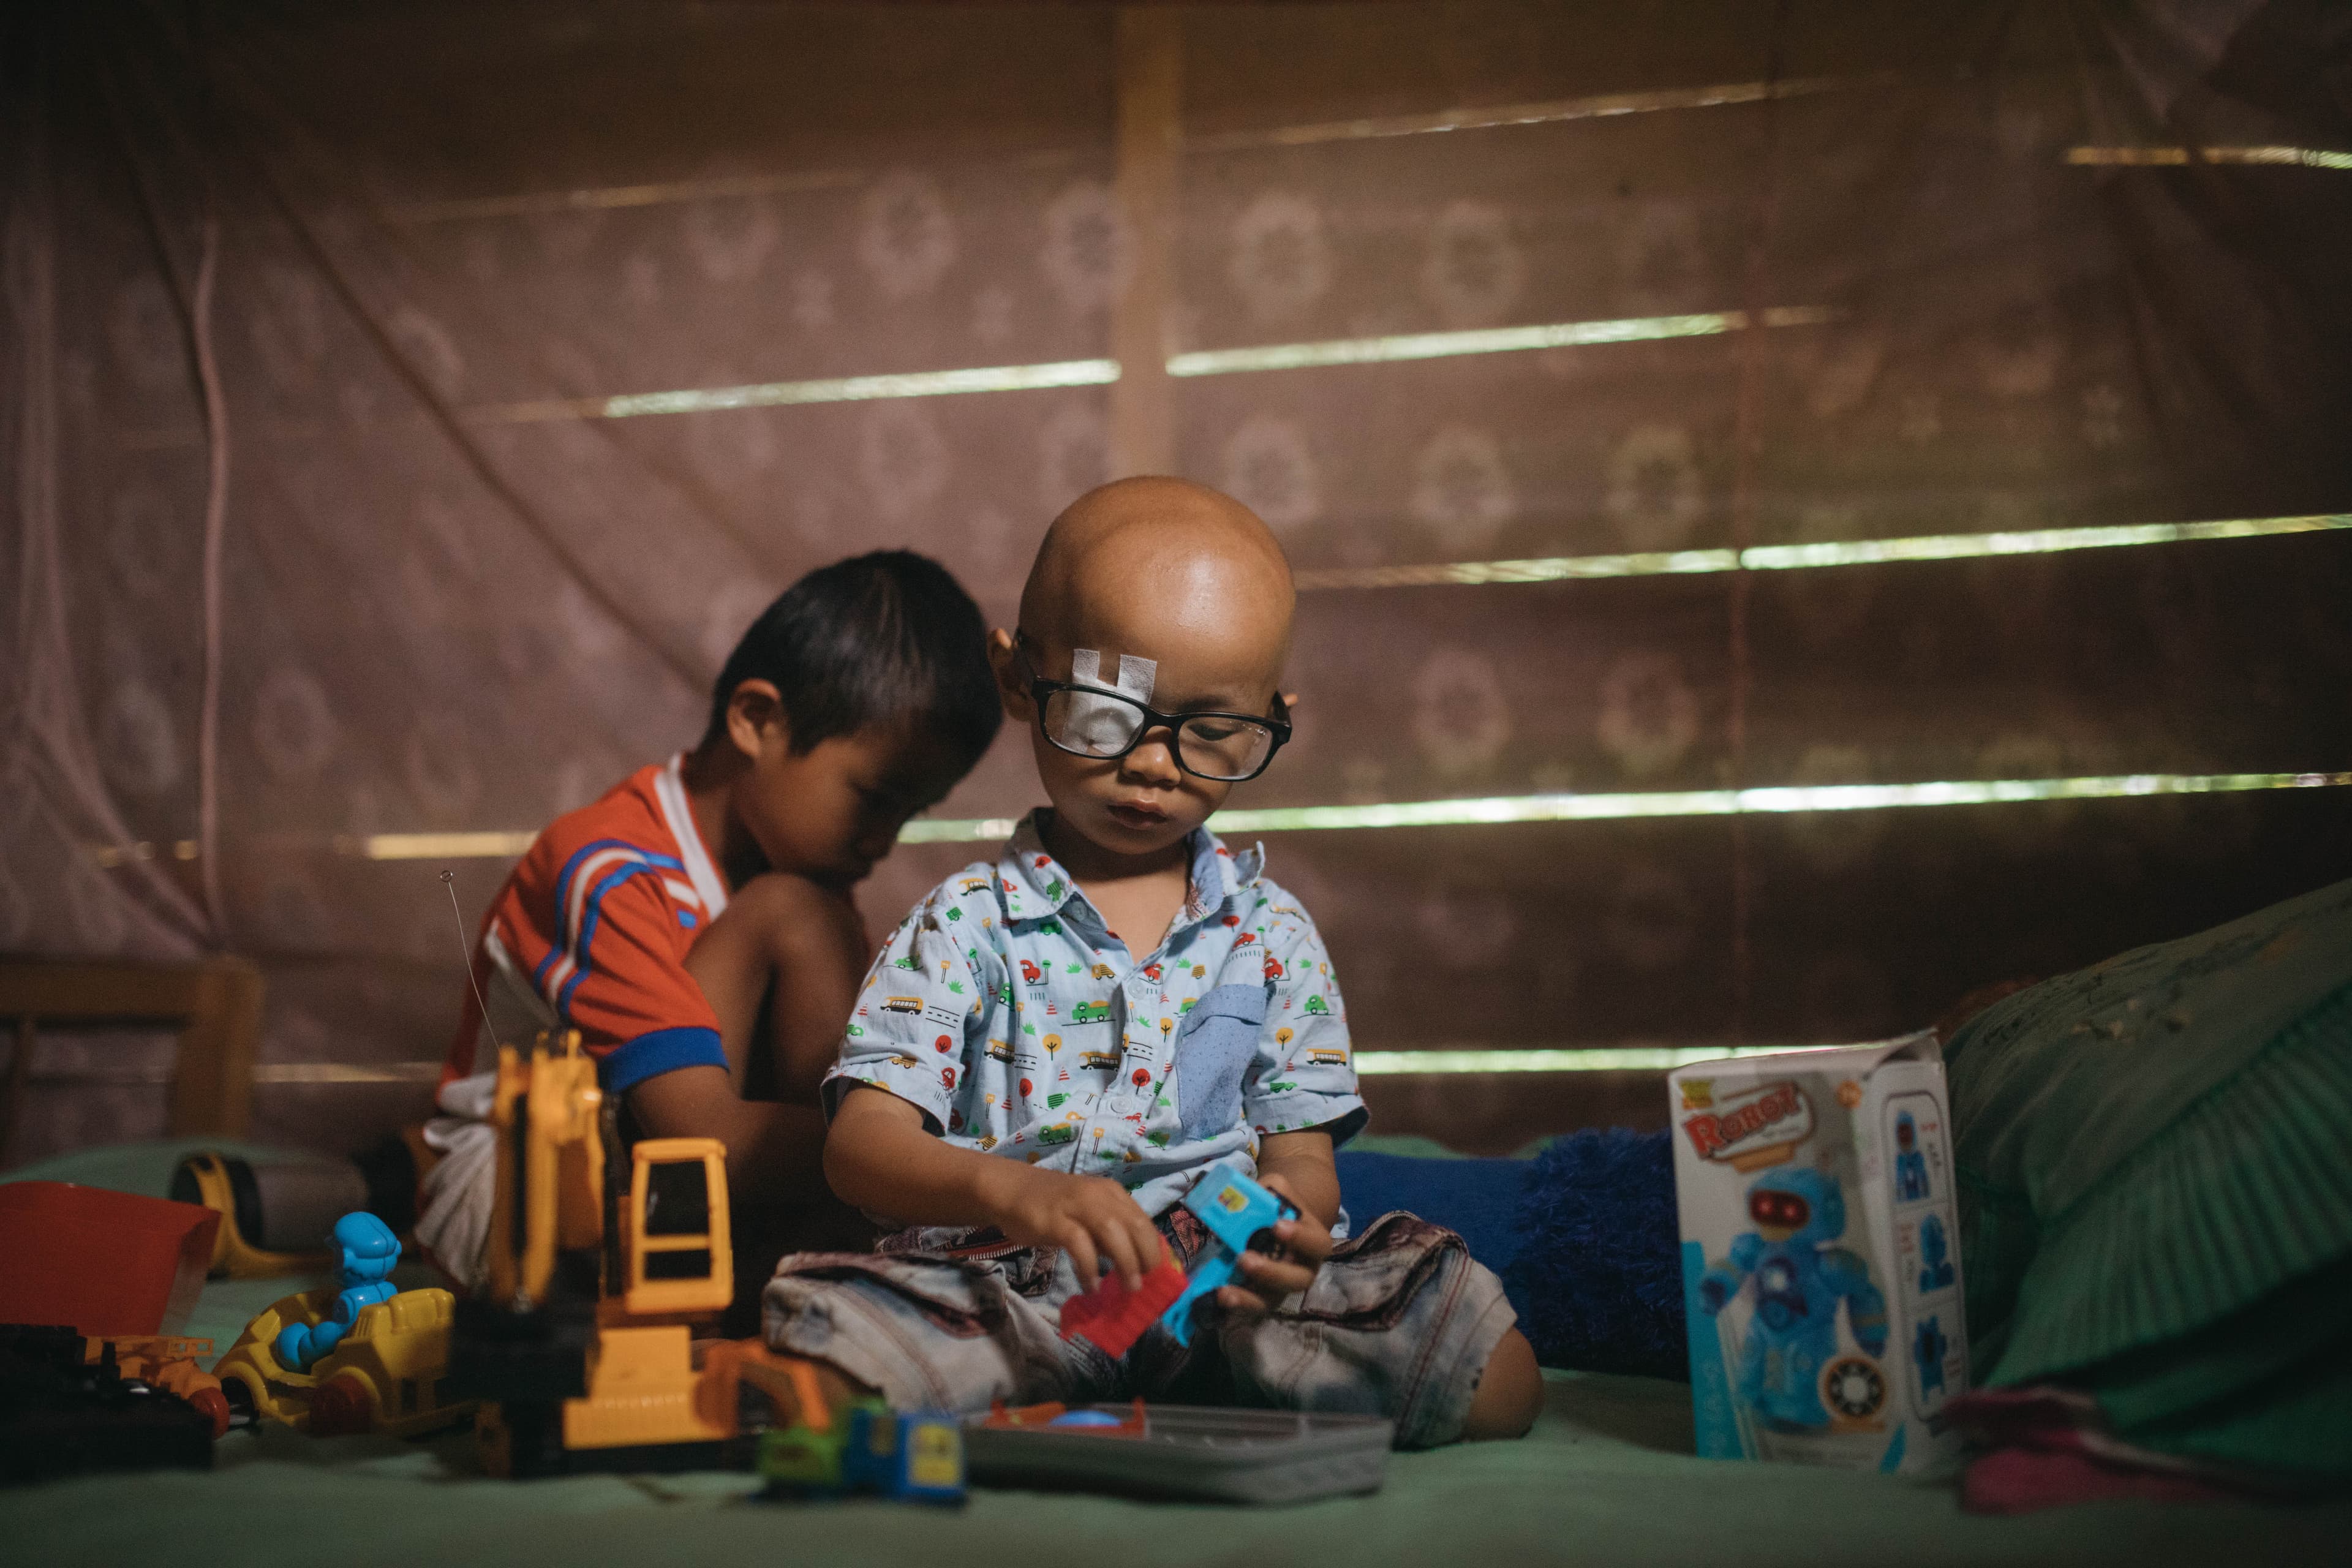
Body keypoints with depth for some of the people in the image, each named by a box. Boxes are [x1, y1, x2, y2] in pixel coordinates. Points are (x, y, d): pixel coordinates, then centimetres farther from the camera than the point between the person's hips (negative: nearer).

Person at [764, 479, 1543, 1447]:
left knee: (1499, 1383, -20)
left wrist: (1291, 1216, -16)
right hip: (1002, 1299, -3)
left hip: (1221, 1292, 4)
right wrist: (1013, 1193, -28)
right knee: (814, 1362, -35)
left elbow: (1301, 1150, 11)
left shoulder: (1273, 936, 13)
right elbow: (864, 1142, -6)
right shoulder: (967, 924, 4)